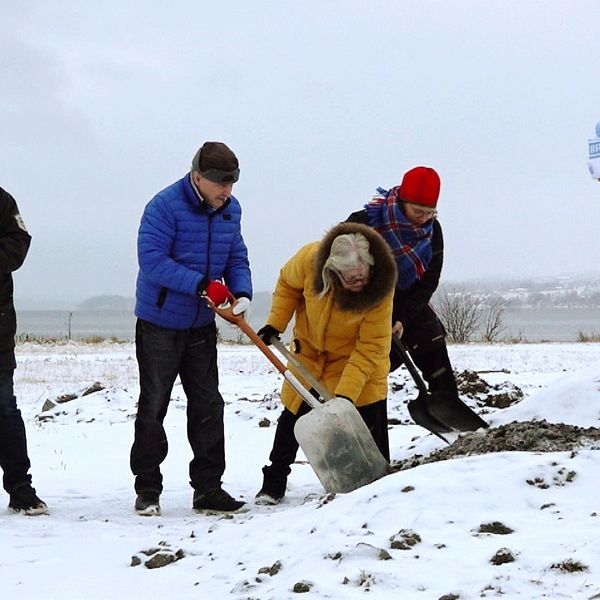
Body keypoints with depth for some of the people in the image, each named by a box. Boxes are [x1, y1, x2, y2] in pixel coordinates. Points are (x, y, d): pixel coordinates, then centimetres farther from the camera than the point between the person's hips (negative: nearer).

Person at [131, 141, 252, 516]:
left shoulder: (231, 210, 2)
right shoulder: (165, 206, -19)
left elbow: (237, 258, 7)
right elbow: (152, 260, -26)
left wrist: (242, 293, -13)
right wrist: (202, 285, -32)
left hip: (202, 324, 6)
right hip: (159, 323, -6)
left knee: (208, 406, 7)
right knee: (153, 407, 3)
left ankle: (208, 487, 15)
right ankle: (148, 490, 12)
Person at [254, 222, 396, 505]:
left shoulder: (380, 289, -34)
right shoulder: (309, 259, -30)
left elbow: (370, 347, -30)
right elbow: (287, 284, -4)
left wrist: (346, 394, -35)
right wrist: (275, 323, -11)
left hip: (356, 359, -2)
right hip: (310, 350, 3)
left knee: (372, 421, -12)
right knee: (293, 415, 11)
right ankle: (273, 483, 27)